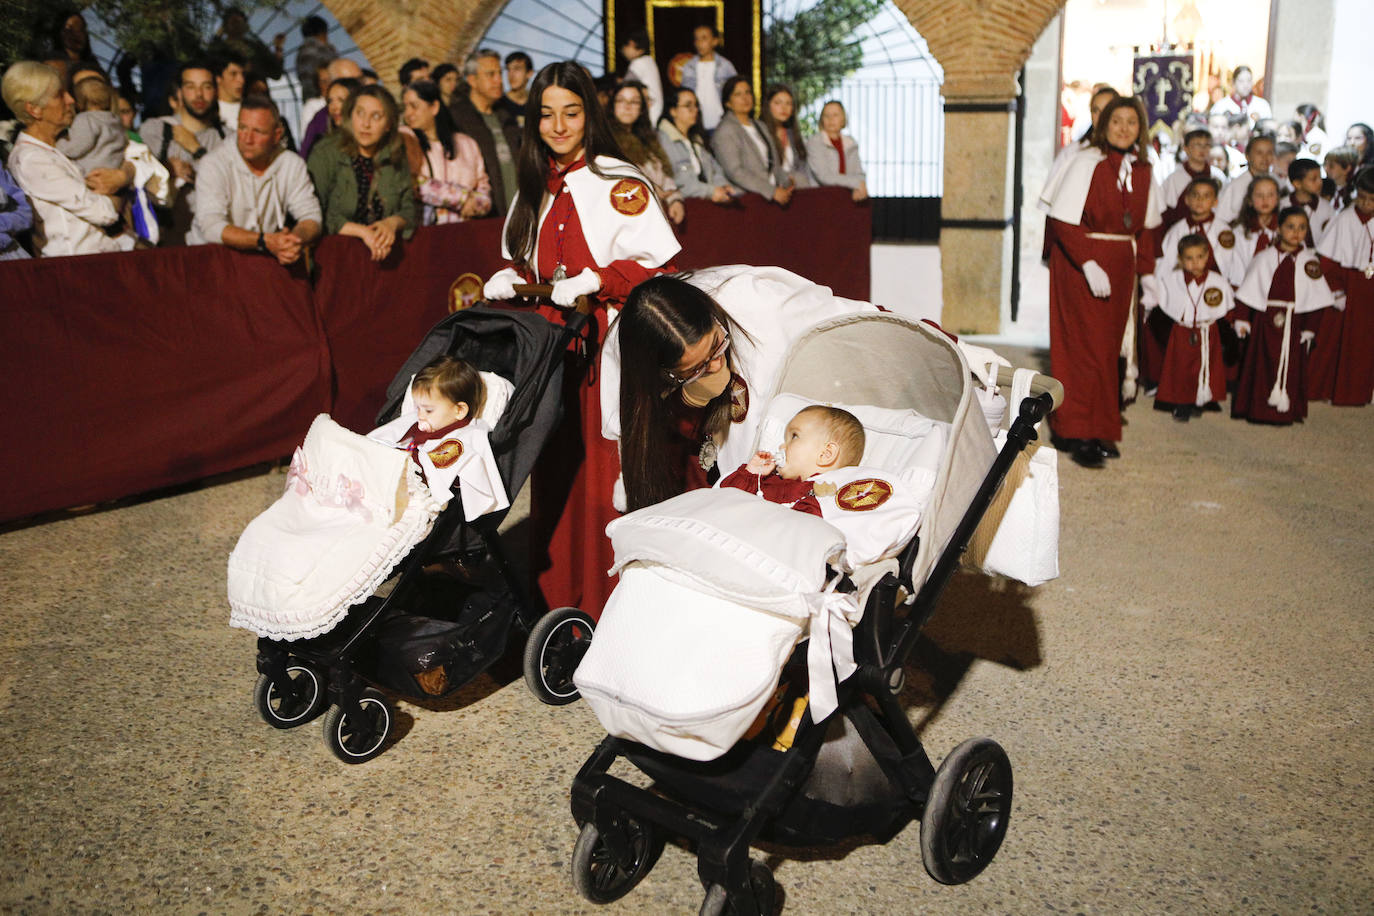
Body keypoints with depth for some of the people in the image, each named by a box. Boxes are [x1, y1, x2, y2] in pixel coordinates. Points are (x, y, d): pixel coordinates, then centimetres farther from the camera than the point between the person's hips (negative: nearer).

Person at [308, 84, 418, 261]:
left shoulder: (396, 156, 11)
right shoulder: (324, 154, -2)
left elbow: (410, 209, 13)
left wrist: (392, 223, -10)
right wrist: (362, 231, -18)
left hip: (384, 251, 3)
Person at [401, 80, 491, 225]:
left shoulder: (467, 144, 18)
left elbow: (484, 189, 14)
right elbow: (414, 185, -4)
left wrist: (474, 204, -8)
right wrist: (463, 197, -3)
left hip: (463, 229, 2)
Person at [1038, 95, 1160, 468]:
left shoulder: (1143, 170, 9)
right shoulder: (1086, 163, -11)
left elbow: (1145, 227, 16)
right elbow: (1062, 221, -15)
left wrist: (1146, 270, 10)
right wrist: (1089, 264, -22)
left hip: (1119, 268, 6)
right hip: (1078, 264, -6)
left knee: (1108, 349, 9)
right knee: (1084, 347, -7)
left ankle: (1100, 431, 17)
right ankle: (1079, 436, 0)